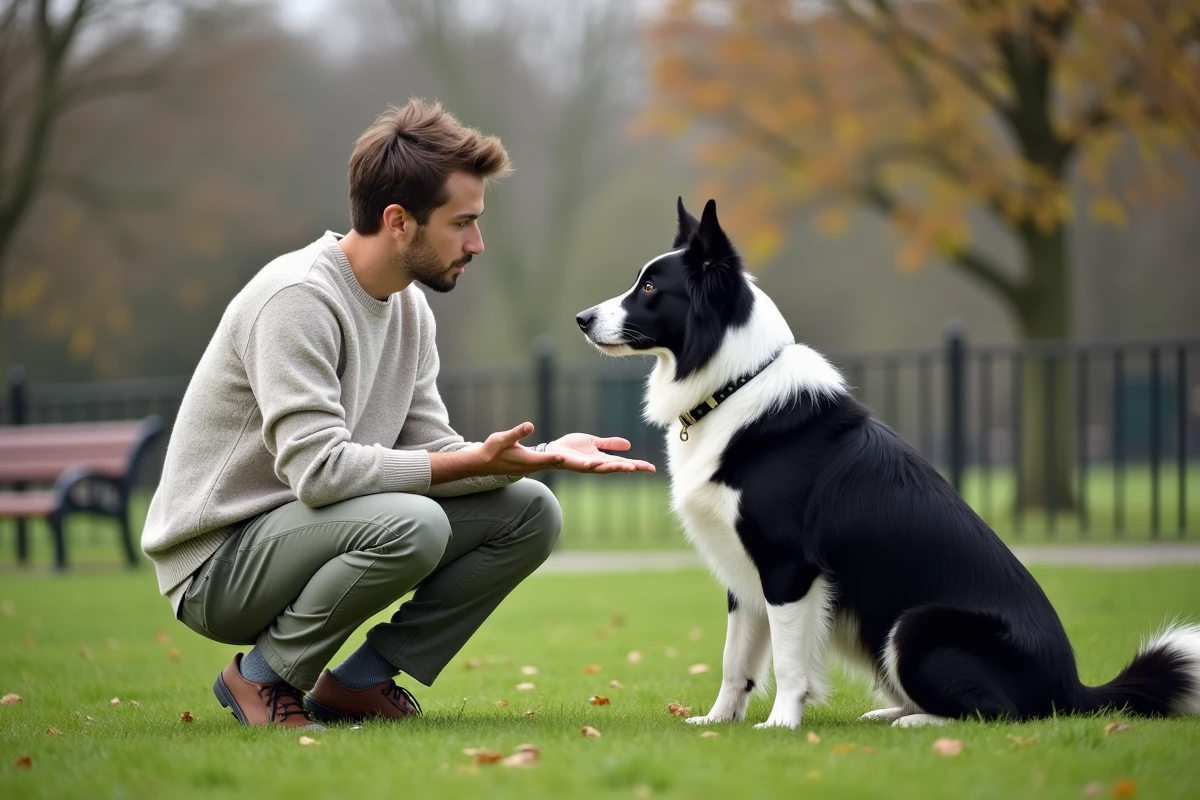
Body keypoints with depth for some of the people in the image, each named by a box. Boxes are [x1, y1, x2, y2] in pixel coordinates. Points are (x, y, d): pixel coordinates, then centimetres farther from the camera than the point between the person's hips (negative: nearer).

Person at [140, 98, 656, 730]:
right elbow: (319, 469, -29)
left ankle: (359, 682, 3)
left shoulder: (409, 308, 7)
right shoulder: (296, 298, -22)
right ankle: (263, 673, -10)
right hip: (218, 568, -9)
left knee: (529, 512, -1)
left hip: (314, 528, 9)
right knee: (411, 524, -35)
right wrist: (478, 461, -27)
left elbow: (431, 451, 4)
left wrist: (540, 456, -12)